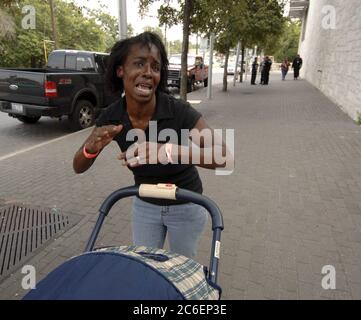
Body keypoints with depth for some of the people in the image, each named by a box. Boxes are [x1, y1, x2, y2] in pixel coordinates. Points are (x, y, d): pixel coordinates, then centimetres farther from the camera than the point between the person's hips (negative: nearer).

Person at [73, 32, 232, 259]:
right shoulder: (111, 117, -16)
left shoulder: (179, 111, -29)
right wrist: (91, 148, -31)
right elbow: (79, 167, -8)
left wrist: (168, 151, -51)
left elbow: (224, 156, -37)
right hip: (144, 205, 3)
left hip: (185, 206, -2)